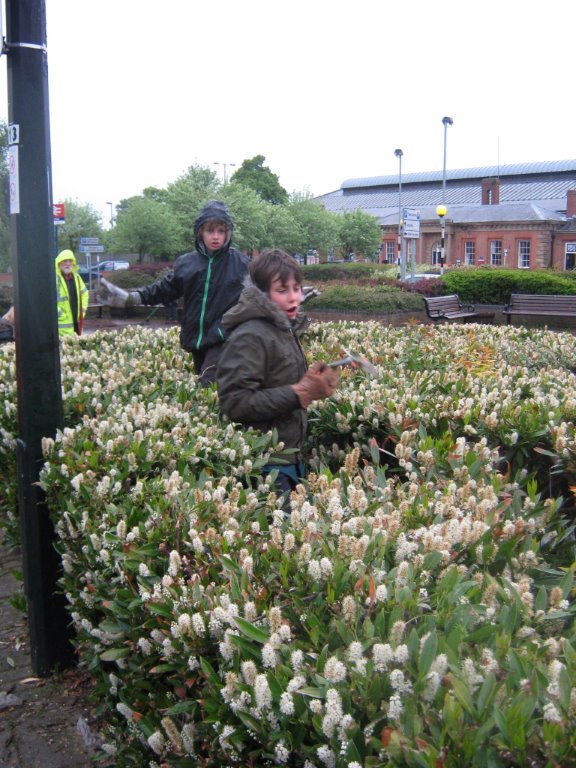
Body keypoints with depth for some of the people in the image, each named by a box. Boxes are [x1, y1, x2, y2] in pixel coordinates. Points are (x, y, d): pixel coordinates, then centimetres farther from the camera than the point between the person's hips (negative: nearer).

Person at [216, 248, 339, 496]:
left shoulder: (286, 329, 11)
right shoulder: (249, 337, -18)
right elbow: (235, 402, -24)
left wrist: (312, 383, 2)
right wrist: (298, 394, -23)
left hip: (290, 455, 9)